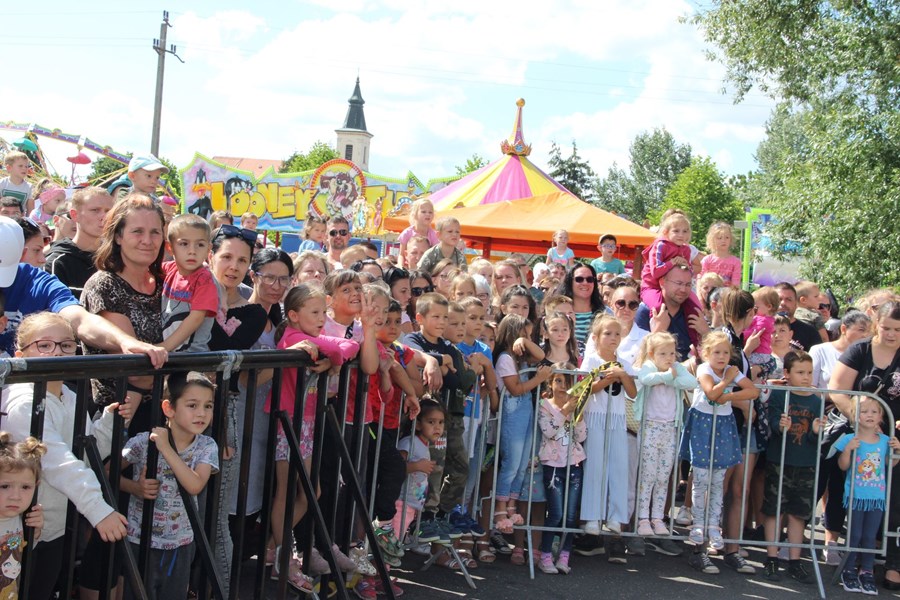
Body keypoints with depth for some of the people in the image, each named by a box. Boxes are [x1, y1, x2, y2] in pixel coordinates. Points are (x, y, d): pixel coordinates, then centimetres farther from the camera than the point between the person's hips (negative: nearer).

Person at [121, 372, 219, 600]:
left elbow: (195, 486, -25)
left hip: (180, 544, 3)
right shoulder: (143, 442, -14)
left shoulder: (206, 447, -8)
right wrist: (135, 487, -22)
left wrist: (166, 449, -29)